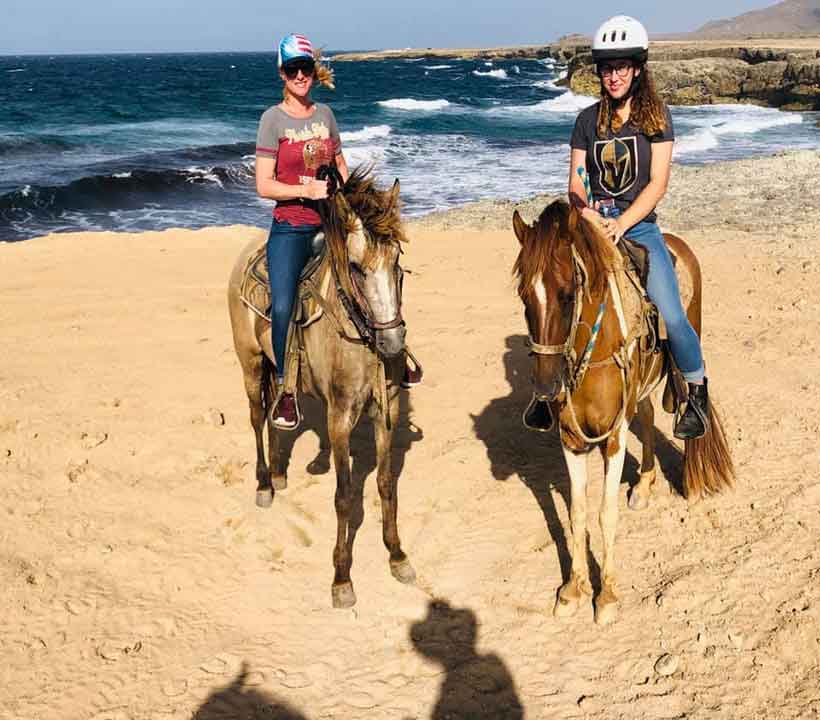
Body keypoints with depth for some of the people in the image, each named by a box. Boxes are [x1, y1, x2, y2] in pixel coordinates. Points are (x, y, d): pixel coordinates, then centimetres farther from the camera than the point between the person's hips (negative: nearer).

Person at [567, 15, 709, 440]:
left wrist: (621, 223, -18)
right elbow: (575, 184, 8)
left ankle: (697, 389, 7)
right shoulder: (588, 120, 9)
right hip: (594, 223, 2)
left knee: (672, 315, -16)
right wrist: (589, 214, -14)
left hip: (640, 226, -2)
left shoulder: (657, 117, 2)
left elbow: (658, 184, -6)